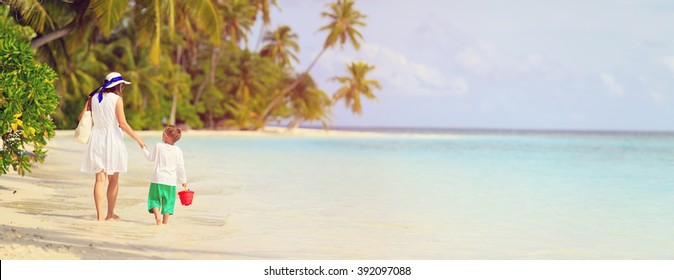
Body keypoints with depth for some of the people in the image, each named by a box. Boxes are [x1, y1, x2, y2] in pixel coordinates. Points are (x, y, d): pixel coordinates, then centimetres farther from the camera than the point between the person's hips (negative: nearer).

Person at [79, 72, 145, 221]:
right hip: (112, 138, -3)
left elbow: (82, 117, 4)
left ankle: (100, 214, -4)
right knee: (113, 179, 11)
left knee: (100, 179, 3)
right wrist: (138, 139, -8)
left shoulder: (93, 97, 5)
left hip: (96, 138, 4)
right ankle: (110, 214, 17)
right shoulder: (117, 99, -8)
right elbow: (122, 123, -13)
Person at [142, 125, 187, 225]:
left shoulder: (158, 146, -5)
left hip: (158, 179, -1)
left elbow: (151, 158, 10)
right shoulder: (178, 151, -3)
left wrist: (144, 149, 28)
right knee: (168, 201, 10)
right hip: (171, 180, 1)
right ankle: (165, 221, 10)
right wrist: (183, 180, 15)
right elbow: (180, 167, 3)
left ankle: (157, 216, -14)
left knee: (154, 198, 7)